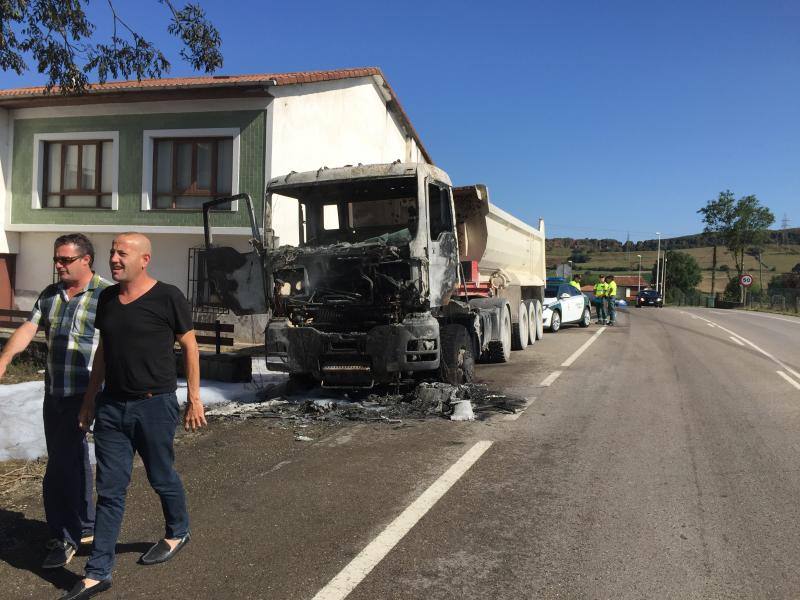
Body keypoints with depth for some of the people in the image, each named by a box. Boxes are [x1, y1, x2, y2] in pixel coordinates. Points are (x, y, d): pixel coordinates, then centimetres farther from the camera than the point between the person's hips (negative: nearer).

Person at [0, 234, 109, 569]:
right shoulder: (50, 294, 11)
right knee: (72, 460, 16)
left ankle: (65, 537, 9)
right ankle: (85, 528, 30)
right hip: (53, 392, 7)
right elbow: (28, 328, 4)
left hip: (83, 394, -7)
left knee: (61, 466, -6)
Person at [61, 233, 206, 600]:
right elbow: (102, 351, 16)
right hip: (111, 405, 5)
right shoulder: (106, 298, 7)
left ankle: (177, 533, 39)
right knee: (109, 490, 7)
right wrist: (90, 399, 17)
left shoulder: (167, 297, -10)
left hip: (155, 405, -5)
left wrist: (194, 398, -5)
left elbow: (189, 347, -5)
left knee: (162, 478, 12)